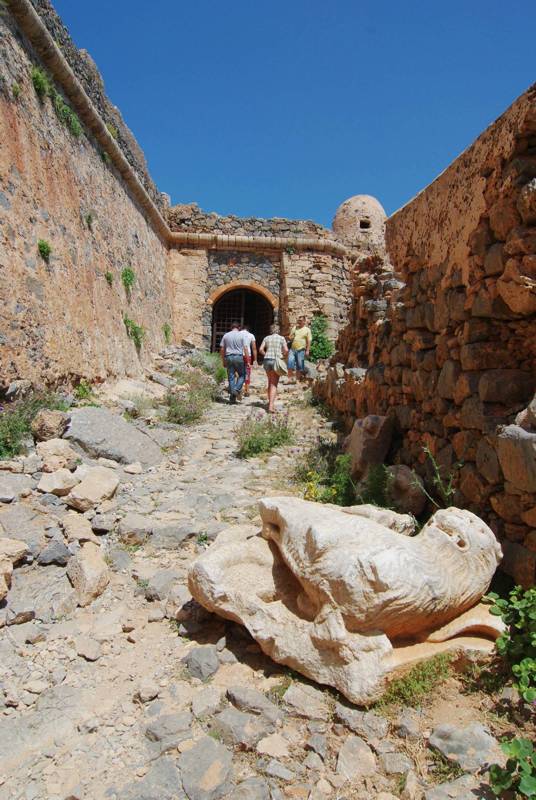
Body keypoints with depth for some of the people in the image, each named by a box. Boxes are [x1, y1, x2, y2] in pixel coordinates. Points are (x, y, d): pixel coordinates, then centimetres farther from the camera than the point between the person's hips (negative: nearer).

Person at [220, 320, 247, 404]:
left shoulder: (226, 335, 8)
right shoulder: (241, 335, 1)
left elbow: (222, 349, 7)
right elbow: (245, 348, -4)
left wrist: (223, 361, 13)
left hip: (229, 357, 3)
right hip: (239, 357, -3)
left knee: (231, 377, 5)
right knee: (242, 375, 11)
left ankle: (232, 397, 5)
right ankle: (237, 389, -11)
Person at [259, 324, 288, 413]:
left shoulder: (266, 338, 11)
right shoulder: (281, 338, 4)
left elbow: (261, 350, 3)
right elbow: (286, 350, -6)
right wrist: (284, 356, 13)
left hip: (267, 360, 3)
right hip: (277, 361, -3)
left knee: (270, 382, 19)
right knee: (274, 384, -5)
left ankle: (270, 403, 25)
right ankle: (271, 406, -16)